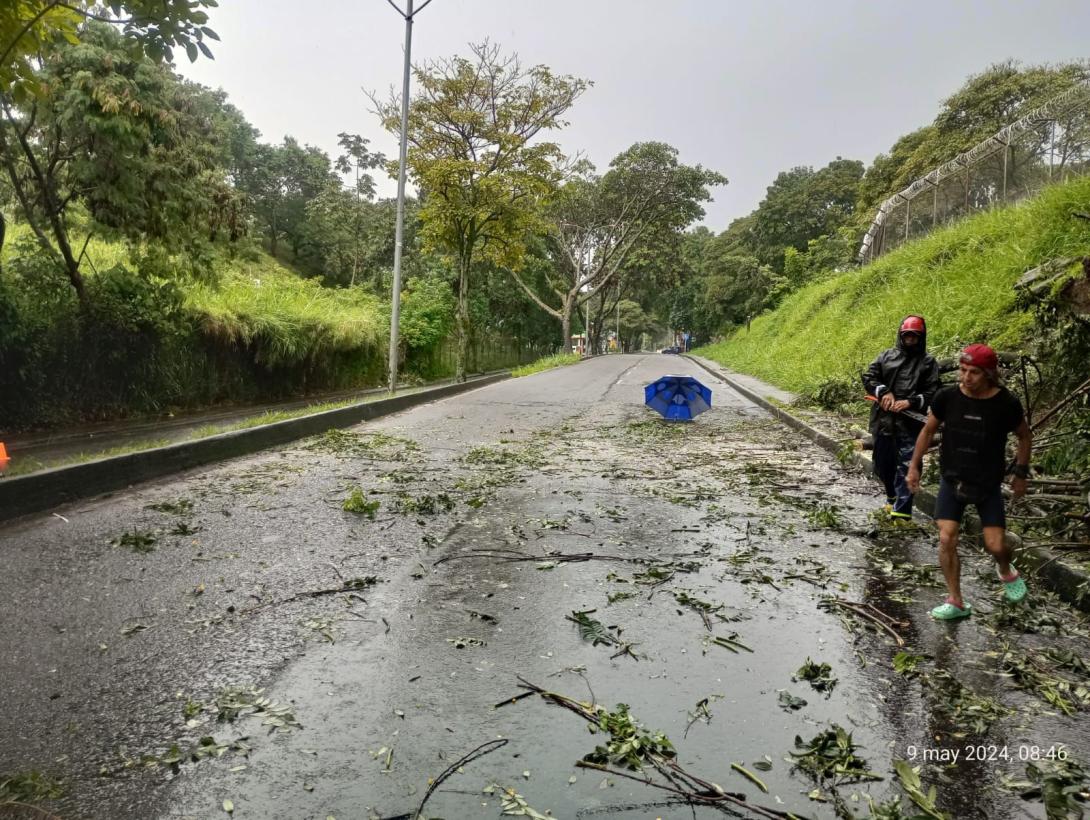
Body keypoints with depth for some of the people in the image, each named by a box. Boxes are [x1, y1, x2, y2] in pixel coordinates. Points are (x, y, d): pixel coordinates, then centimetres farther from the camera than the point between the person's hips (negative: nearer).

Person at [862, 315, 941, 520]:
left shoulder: (928, 362, 4)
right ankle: (892, 497, 40)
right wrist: (884, 392, -10)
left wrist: (910, 402, -16)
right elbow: (868, 377, 6)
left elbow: (932, 392, -2)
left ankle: (901, 511, -4)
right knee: (883, 464, 15)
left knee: (906, 467, -7)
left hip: (910, 424, -3)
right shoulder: (886, 356, 12)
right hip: (883, 420, 4)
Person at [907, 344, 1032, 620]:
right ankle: (956, 602, 8)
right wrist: (914, 466, 4)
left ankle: (1006, 571, 38)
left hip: (988, 484, -1)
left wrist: (1021, 474, 5)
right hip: (952, 480, 1)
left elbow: (1025, 436, 4)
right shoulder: (947, 397, -12)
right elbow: (928, 430, 4)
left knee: (995, 546, 0)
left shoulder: (1006, 403, -14)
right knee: (946, 540, -8)